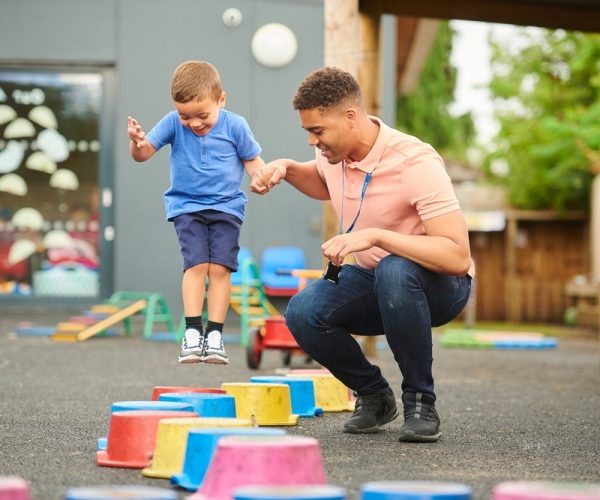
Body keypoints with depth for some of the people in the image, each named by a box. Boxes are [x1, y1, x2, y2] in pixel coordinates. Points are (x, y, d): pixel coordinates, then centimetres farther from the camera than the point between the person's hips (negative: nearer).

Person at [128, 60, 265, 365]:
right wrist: (137, 143, -31)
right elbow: (144, 154, -8)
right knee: (196, 263, -15)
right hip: (186, 206, 0)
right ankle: (192, 331, -13)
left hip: (226, 206, 0)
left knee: (220, 267, -10)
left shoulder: (235, 126, -7)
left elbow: (251, 159, 5)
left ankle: (214, 334, -5)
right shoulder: (173, 124, -6)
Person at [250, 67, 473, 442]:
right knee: (304, 312, -23)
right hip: (374, 282, 6)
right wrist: (286, 168, 2)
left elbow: (458, 256, -36)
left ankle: (420, 401, -20)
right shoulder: (334, 154, -5)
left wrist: (374, 236, -41)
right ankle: (373, 395, 2)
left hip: (440, 287, -6)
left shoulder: (416, 163, -28)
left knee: (393, 272, -41)